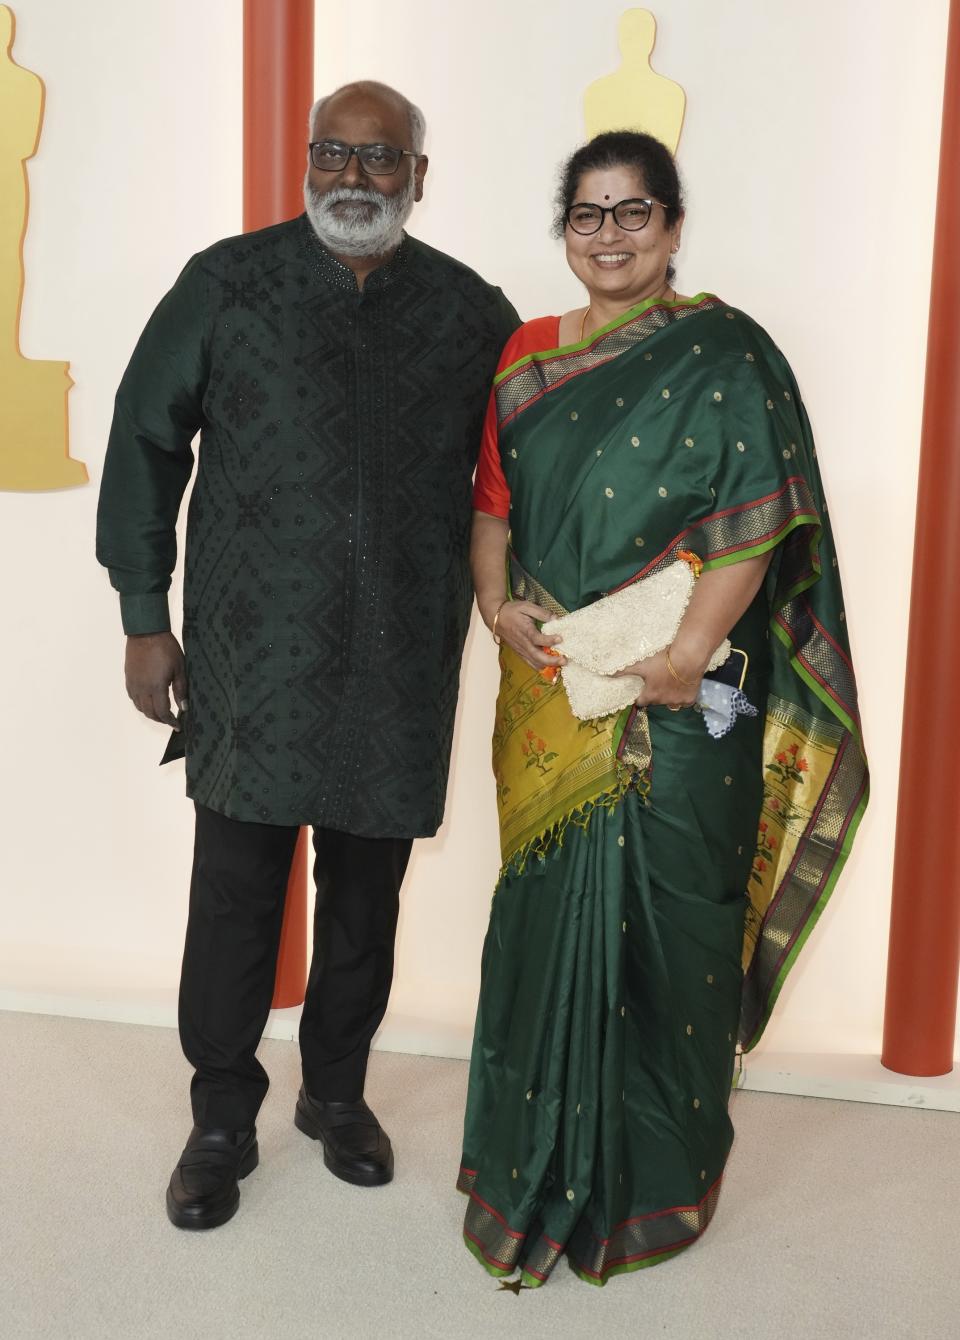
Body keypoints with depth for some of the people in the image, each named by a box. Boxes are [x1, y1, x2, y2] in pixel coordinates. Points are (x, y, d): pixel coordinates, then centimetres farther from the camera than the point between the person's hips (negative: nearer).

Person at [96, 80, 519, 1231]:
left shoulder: (473, 314, 5)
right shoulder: (226, 284, 1)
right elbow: (145, 441, 3)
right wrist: (144, 616, 0)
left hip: (400, 663, 2)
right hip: (252, 654, -1)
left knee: (366, 892, 12)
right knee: (235, 890, 3)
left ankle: (336, 1090, 33)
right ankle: (221, 1121, 23)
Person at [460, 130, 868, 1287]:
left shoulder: (724, 354, -2)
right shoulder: (528, 356, 13)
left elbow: (759, 516, -11)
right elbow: (492, 497, 13)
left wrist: (690, 651, -20)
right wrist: (495, 599, -5)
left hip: (678, 698, -4)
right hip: (552, 696, 4)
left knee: (662, 920, 3)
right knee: (547, 912, 10)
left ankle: (655, 1179, 24)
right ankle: (544, 1164, 30)